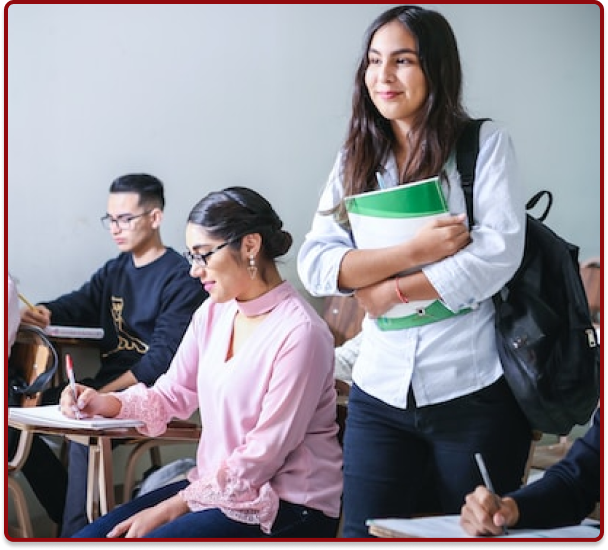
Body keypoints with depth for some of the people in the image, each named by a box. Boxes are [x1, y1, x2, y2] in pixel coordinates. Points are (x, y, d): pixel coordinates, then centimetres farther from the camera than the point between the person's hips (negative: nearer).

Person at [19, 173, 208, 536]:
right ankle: (70, 515, 3)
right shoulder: (114, 270, 17)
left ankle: (77, 530, -20)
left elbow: (164, 356, -18)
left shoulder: (181, 278, -9)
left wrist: (105, 394, -24)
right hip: (107, 385, 8)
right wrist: (43, 314, -20)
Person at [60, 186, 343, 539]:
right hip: (215, 484, 8)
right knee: (89, 536, -3)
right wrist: (108, 404, -7)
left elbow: (263, 455, -19)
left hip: (287, 507, -7)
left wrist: (170, 509, -17)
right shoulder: (214, 313, 5)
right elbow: (173, 394, 13)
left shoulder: (299, 333, -20)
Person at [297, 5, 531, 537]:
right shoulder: (356, 160, 8)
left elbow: (499, 252, -13)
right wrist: (412, 250, -15)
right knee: (365, 531, 4)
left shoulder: (485, 143, -2)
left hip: (474, 391, -3)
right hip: (381, 394, 3)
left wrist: (392, 290, -10)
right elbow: (315, 264, -3)